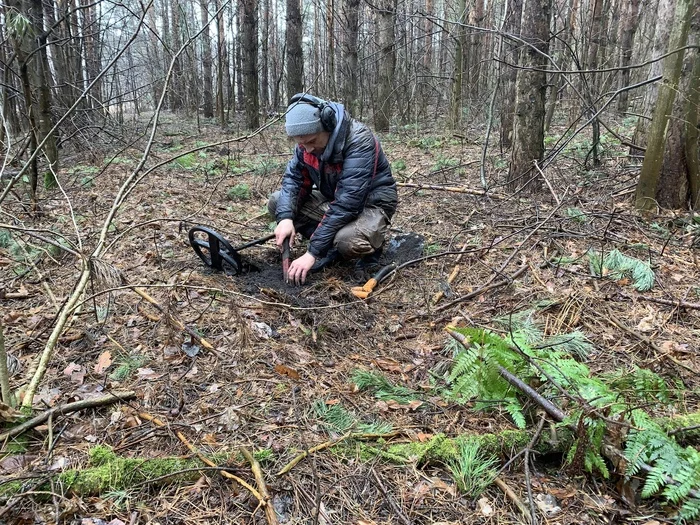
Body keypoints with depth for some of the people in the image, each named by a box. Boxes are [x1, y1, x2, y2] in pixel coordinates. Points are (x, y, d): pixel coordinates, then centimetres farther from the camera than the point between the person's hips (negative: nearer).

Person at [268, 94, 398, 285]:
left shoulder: (359, 141, -31)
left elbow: (346, 203, -36)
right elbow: (293, 178, -6)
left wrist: (312, 252, -37)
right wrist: (285, 218, -28)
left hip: (370, 203, -7)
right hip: (332, 199, 7)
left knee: (348, 241, -39)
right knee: (277, 202, -8)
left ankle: (370, 249, -2)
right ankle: (332, 244, -3)